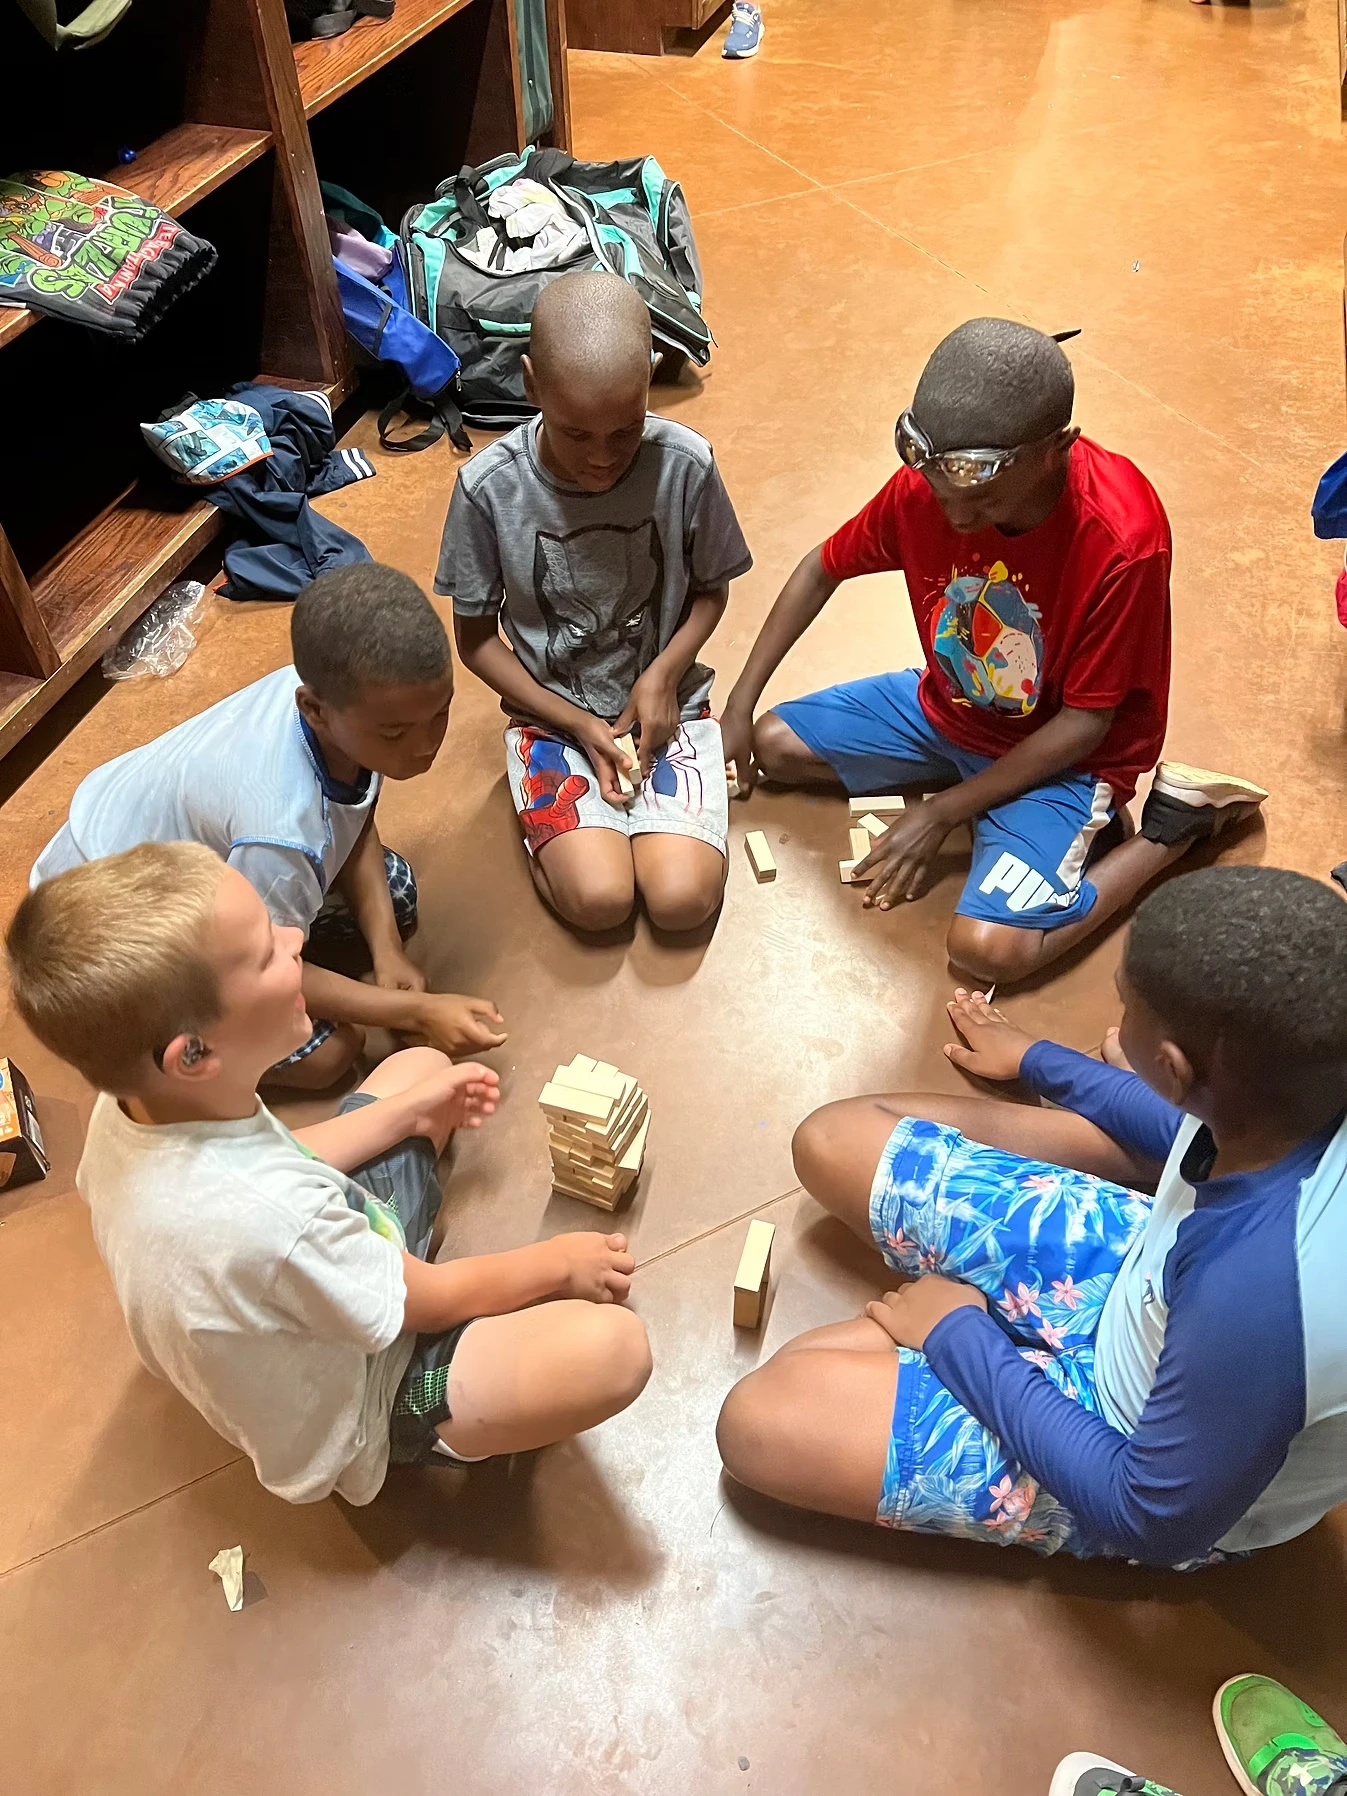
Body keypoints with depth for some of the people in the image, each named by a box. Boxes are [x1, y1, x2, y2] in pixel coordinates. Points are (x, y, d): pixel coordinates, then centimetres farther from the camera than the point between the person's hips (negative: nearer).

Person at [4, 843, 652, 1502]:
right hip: (352, 1410, -7)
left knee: (419, 1064, 12)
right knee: (612, 1346, -27)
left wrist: (406, 1112, 3)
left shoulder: (129, 1105, -20)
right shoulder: (270, 1223, -44)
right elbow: (430, 1300, -24)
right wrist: (555, 1263, -8)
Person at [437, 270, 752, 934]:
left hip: (662, 699, 1)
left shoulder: (685, 465, -16)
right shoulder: (489, 487, -17)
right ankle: (546, 816, 10)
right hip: (553, 711, 0)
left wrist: (663, 675, -15)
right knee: (600, 898, -21)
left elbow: (711, 589, 2)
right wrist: (577, 726, -14)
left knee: (683, 899, -19)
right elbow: (476, 637, -5)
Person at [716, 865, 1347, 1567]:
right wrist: (1036, 1059, 20)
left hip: (1142, 1444, -6)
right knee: (833, 1143, 4)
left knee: (761, 1421, -19)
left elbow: (1154, 1522, -25)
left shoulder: (1253, 1299, -44)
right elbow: (1194, 1128, 5)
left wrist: (959, 1335, -15)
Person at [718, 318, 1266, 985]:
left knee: (988, 947, -25)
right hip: (947, 705, 6)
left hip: (1062, 753, -6)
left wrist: (943, 810, -21)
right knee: (773, 745, 0)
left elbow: (1083, 725, -23)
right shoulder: (927, 482, -19)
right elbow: (823, 568, 0)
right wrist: (741, 700, -4)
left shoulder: (1122, 543, -33)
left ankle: (1172, 825, -2)